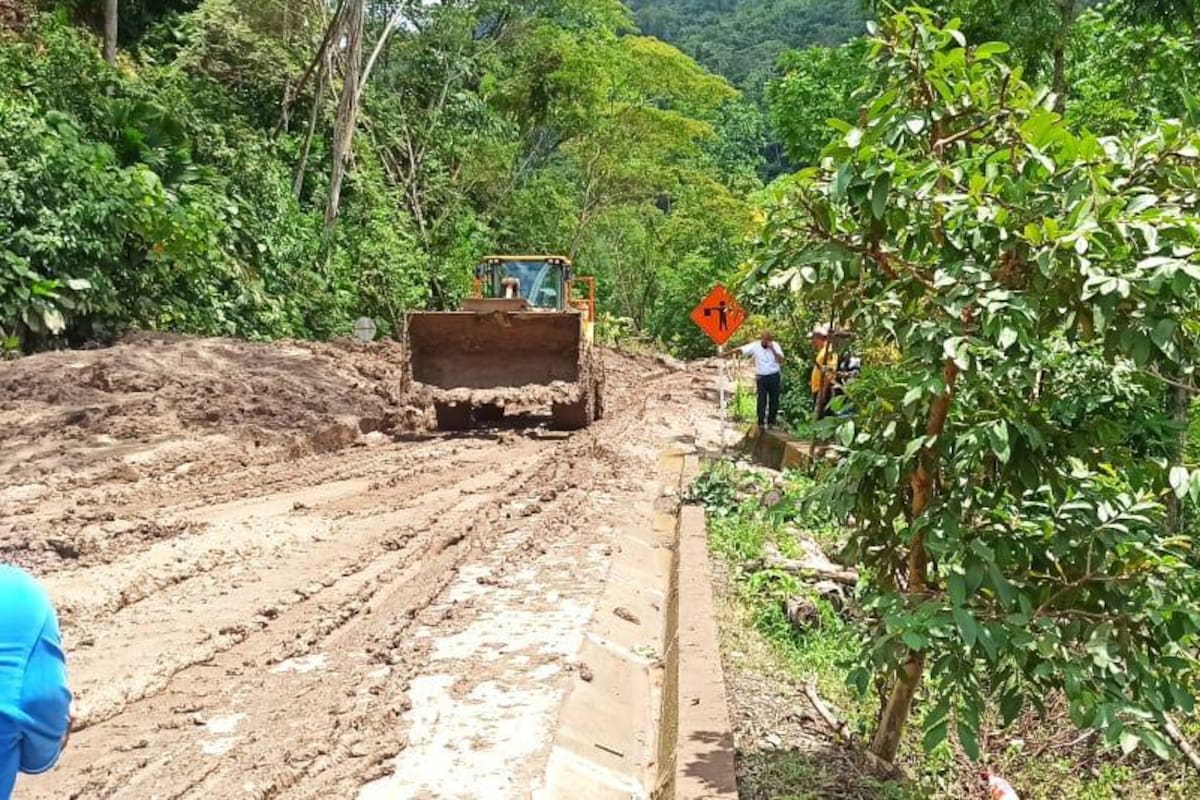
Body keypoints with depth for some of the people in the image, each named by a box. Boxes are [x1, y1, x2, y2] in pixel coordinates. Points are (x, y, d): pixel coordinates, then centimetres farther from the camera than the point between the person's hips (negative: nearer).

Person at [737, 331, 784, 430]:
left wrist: (772, 349, -22)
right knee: (761, 401, -2)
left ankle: (771, 422, 20)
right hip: (761, 377, -1)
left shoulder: (775, 346, -3)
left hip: (774, 377, 1)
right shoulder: (755, 346, -5)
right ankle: (761, 423, 3)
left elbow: (780, 360, -13)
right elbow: (740, 350, -10)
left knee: (774, 400, 7)